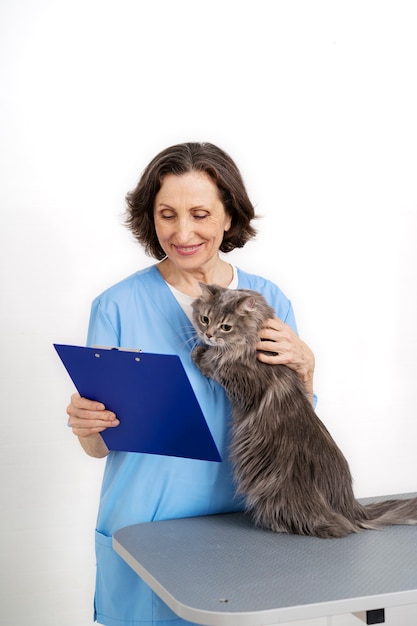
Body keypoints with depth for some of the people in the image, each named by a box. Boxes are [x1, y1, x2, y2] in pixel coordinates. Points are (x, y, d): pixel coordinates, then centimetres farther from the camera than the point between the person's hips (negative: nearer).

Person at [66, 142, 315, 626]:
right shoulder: (118, 306, -9)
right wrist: (86, 425, -27)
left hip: (243, 526, 2)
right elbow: (100, 446, -5)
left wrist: (303, 368, -16)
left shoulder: (268, 301, -2)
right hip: (145, 528, -2)